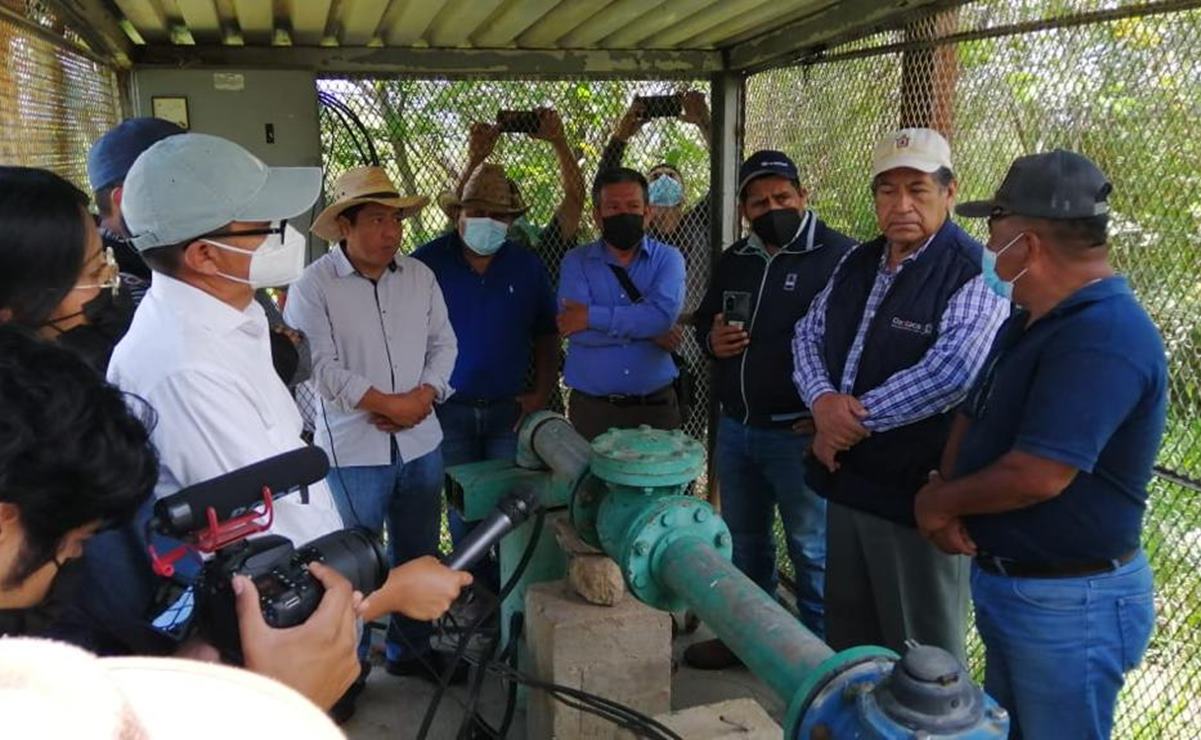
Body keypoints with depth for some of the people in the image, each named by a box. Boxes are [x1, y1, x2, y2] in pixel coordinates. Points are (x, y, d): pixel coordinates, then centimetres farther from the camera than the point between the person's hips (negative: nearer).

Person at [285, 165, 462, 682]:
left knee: (418, 555, 17)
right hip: (352, 450, -5)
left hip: (420, 443, 5)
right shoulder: (313, 287, -9)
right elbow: (321, 367, -15)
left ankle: (411, 648, 36)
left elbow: (443, 343, 8)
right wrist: (389, 404, -17)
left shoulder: (419, 276, 6)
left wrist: (424, 396, -9)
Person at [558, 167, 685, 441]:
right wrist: (646, 330, -11)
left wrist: (592, 317, -16)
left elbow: (663, 315, -18)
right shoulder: (576, 262, 1)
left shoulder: (668, 258, 2)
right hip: (591, 408, 0)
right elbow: (577, 331, -14)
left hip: (655, 407, 0)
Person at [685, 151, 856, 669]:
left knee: (813, 550, 5)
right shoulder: (734, 261, 11)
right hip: (735, 428, 7)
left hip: (800, 434, -7)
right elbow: (704, 319, 23)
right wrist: (711, 339, 0)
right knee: (743, 543, 20)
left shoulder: (838, 257, -11)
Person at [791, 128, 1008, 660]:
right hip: (846, 479, 7)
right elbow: (808, 336, 11)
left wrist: (856, 421, -17)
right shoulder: (857, 263, 10)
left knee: (921, 654, 10)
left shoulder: (973, 275, -15)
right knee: (846, 635, 24)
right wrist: (823, 401, -10)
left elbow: (948, 375, -26)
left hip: (916, 492, -7)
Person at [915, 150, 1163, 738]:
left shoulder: (1104, 338, -26)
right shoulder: (1028, 323, 8)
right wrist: (944, 488, -7)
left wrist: (940, 502, -15)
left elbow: (1037, 477, -32)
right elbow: (974, 415, 13)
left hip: (1070, 603, -9)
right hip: (1004, 581, 10)